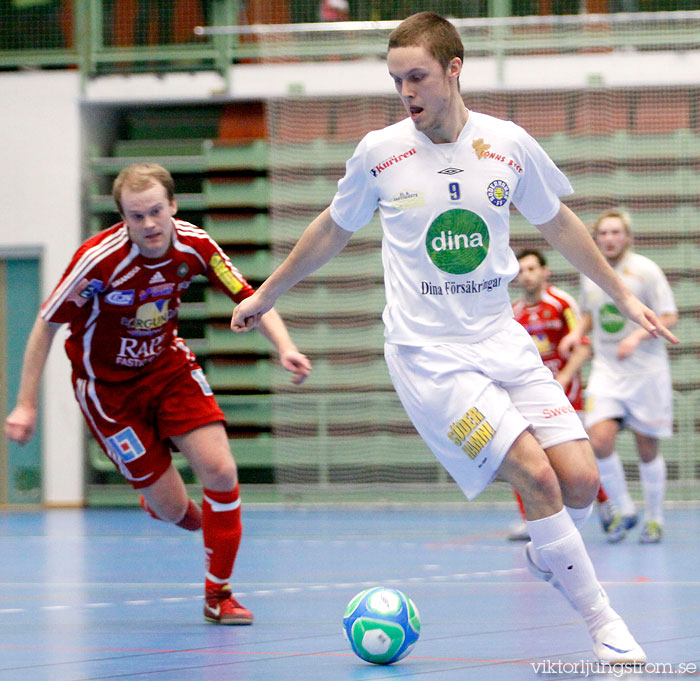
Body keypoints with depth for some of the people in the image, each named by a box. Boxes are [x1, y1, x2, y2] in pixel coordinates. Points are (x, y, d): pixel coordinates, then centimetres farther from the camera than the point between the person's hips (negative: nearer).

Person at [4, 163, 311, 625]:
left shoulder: (194, 246, -16)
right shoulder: (99, 260, -28)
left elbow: (248, 297, -4)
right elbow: (46, 326, -18)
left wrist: (285, 346, -21)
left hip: (169, 366, 4)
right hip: (108, 386, -4)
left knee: (221, 471, -14)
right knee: (173, 510, -5)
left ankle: (218, 594, 4)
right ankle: (156, 501, 36)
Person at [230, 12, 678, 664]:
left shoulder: (510, 145, -2)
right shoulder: (378, 153, -6)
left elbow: (558, 224, 15)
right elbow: (332, 230, 13)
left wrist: (623, 296, 21)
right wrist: (265, 294, 21)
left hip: (502, 341, 3)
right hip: (427, 354, -3)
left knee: (581, 480, -9)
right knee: (536, 474, -19)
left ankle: (548, 555, 26)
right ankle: (604, 627, -9)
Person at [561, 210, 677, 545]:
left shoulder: (645, 270, -8)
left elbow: (669, 318, -9)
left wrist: (638, 336, -25)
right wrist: (577, 332, 2)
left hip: (646, 371, -3)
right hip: (606, 370, 3)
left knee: (647, 448, 2)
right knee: (600, 440, -15)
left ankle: (654, 518, 20)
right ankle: (624, 511, 5)